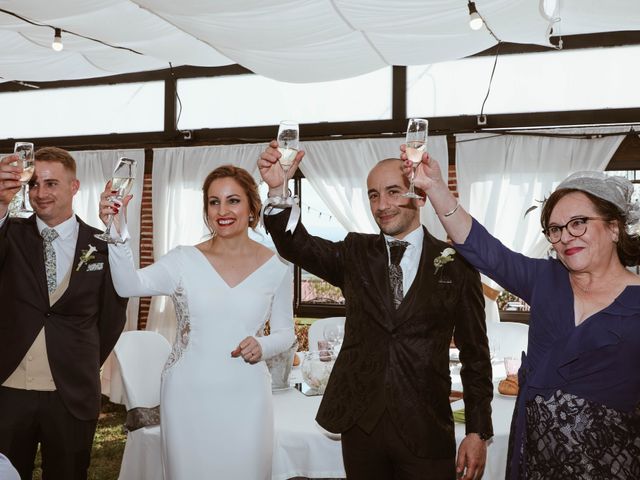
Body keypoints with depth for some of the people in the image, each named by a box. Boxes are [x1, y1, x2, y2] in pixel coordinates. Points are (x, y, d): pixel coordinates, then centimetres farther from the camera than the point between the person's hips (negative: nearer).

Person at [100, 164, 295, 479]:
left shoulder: (276, 267, -1)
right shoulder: (185, 260, -4)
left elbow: (285, 330, 9)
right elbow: (129, 285, -19)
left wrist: (263, 346, -13)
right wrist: (116, 234, -34)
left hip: (245, 397, 0)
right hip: (187, 395, 0)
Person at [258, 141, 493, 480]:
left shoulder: (457, 264, -2)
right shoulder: (355, 254, 5)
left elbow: (475, 355, 1)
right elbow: (295, 244, -11)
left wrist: (477, 432, -2)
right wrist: (277, 189, -29)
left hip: (425, 430, -2)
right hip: (360, 424, 2)